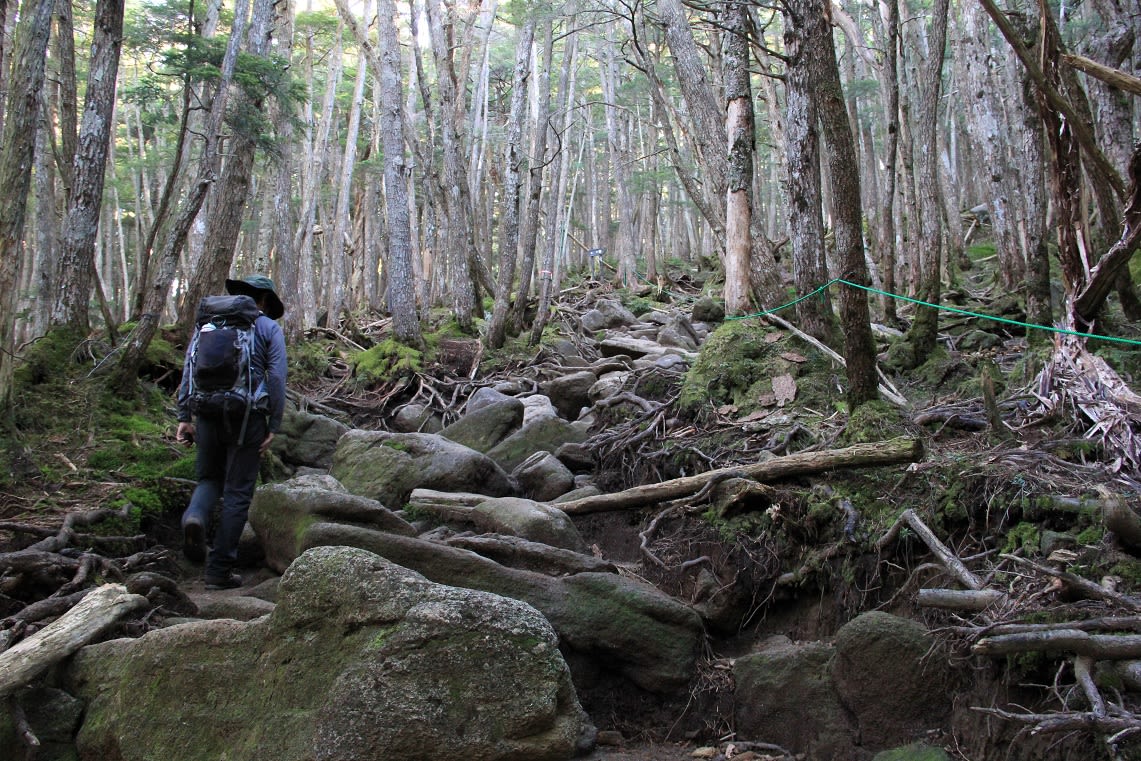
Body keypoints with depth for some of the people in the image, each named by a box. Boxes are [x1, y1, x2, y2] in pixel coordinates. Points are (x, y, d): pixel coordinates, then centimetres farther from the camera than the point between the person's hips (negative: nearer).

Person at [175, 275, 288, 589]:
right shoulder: (269, 328, 3)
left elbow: (189, 369, 6)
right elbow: (277, 379, -6)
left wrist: (184, 417, 7)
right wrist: (274, 426, -3)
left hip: (208, 414, 3)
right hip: (247, 417, -3)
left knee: (209, 478, 22)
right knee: (237, 492, 5)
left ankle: (195, 517, -12)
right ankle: (220, 570, 5)